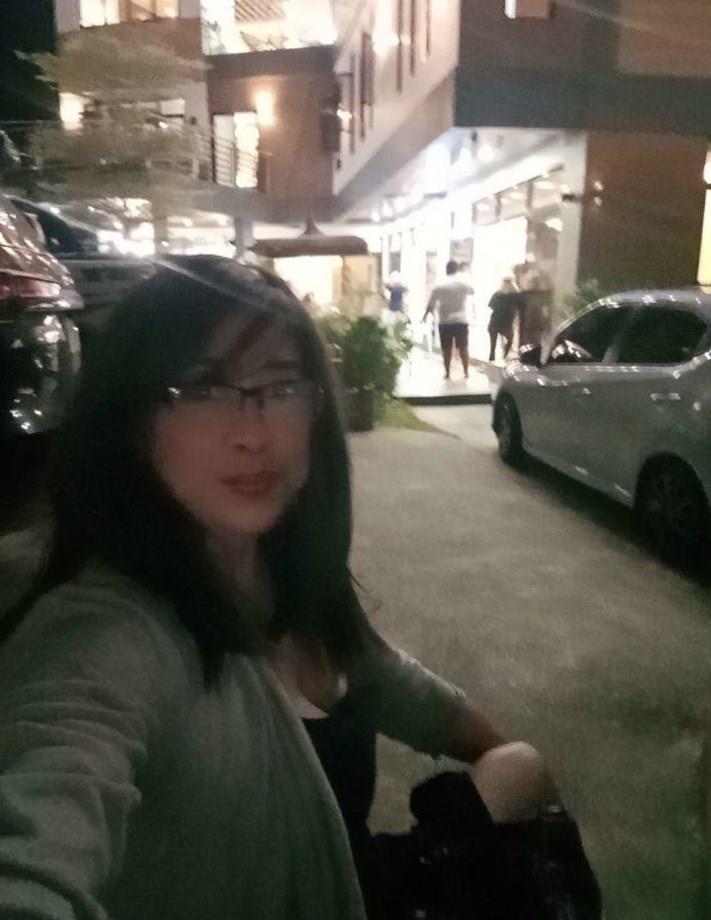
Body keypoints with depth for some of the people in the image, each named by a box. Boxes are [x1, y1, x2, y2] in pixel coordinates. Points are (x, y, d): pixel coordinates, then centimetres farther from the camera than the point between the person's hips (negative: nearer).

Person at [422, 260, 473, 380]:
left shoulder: (439, 286, -3)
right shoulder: (463, 284, 0)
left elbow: (430, 305, 1)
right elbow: (473, 291, 22)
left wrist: (425, 316, 17)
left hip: (445, 321, 0)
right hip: (461, 320, 1)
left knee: (446, 348, 5)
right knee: (463, 347, 7)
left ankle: (447, 373, 7)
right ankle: (466, 371, 9)